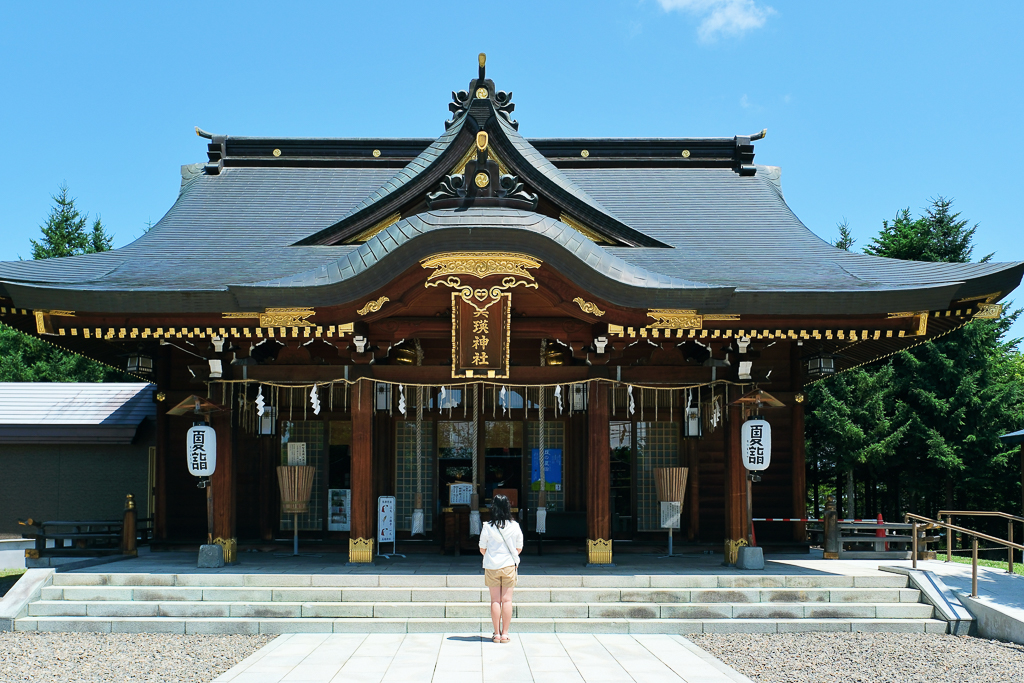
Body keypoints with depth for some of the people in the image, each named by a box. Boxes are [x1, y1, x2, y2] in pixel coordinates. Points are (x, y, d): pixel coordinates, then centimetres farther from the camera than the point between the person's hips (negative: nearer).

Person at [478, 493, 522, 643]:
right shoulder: (515, 526, -5)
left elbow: (482, 549, -2)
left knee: (495, 600, 5)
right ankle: (505, 634, 6)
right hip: (509, 565, 1)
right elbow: (519, 549, 2)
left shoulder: (487, 527, -9)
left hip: (492, 567, 0)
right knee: (507, 600, 5)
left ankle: (497, 634, 7)